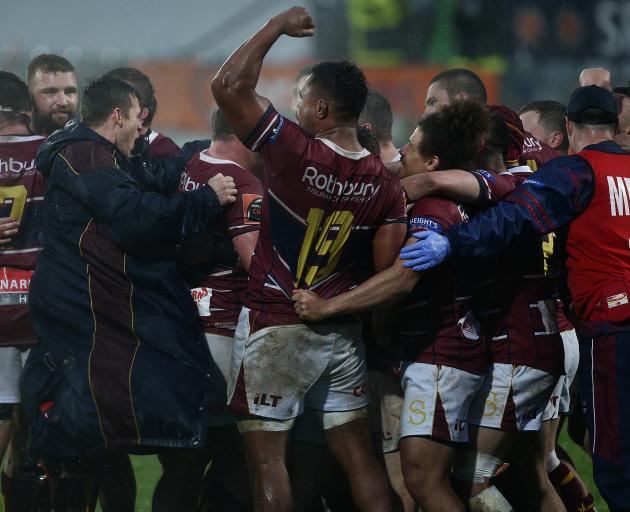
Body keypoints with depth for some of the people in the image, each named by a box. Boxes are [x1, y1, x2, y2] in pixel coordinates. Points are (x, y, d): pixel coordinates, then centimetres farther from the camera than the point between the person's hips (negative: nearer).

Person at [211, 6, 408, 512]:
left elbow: (229, 86, -16)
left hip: (274, 330, -5)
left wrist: (278, 27, -5)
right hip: (342, 333, 5)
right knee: (357, 451, 10)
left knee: (267, 454, 0)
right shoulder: (385, 185, -1)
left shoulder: (295, 152, -17)